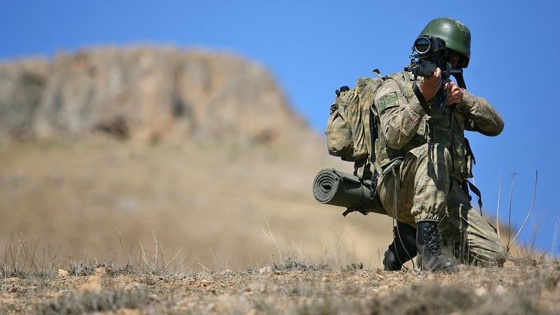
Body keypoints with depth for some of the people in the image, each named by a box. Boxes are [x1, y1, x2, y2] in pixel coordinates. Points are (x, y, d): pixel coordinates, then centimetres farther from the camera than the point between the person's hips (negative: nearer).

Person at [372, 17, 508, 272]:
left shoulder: (450, 94, 23)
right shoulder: (395, 86, 5)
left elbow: (495, 125, 11)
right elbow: (395, 137, -14)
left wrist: (464, 99, -6)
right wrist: (422, 98, -28)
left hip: (448, 193, 6)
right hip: (401, 189, -6)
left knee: (493, 256, -12)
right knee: (434, 149, -37)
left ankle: (409, 241, 7)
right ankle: (428, 242, -35)